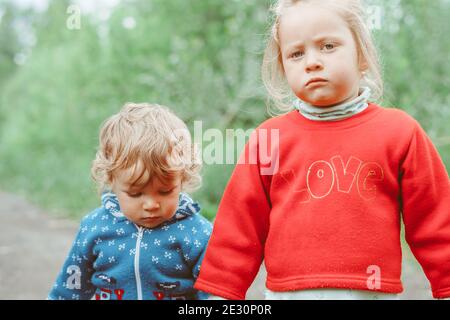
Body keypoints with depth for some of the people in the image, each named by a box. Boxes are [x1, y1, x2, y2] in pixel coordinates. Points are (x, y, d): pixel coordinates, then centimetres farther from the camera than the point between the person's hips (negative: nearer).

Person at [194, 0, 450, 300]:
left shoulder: (400, 132, 0)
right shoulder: (269, 137, 2)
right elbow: (239, 230, 6)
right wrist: (221, 291, 6)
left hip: (373, 290, 0)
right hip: (288, 290, 1)